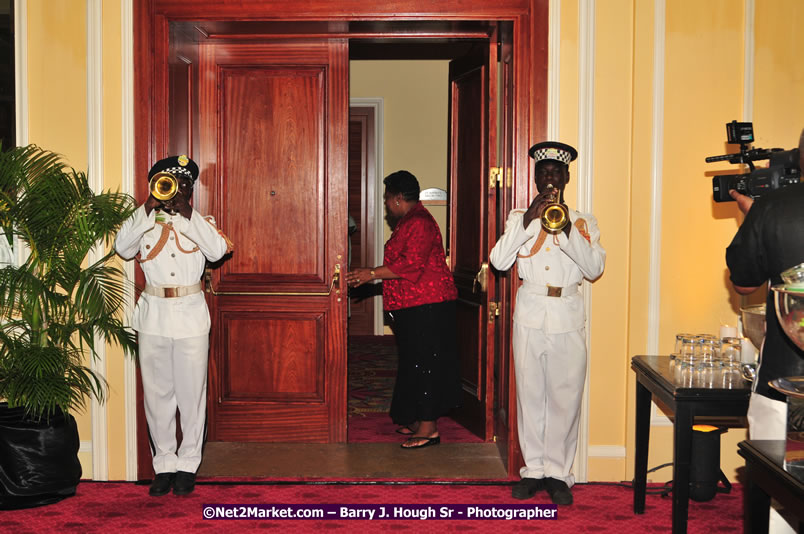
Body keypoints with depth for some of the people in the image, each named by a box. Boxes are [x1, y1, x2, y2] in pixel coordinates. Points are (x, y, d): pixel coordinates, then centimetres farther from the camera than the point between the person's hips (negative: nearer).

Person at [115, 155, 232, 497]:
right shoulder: (145, 220, 8)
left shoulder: (201, 222, 7)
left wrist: (187, 212, -15)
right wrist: (149, 208, -14)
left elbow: (217, 251, -14)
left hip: (190, 316, -1)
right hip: (153, 315, 1)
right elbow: (122, 248, -11)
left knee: (191, 394, 3)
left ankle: (187, 465, 14)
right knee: (157, 393, 6)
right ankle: (164, 464, 18)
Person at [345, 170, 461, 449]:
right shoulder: (409, 222, 18)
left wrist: (372, 273, -21)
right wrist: (371, 275, 26)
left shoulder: (419, 223, -16)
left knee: (424, 363, -7)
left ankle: (429, 428, -3)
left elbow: (411, 265, -25)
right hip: (415, 306, 11)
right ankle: (421, 421, 24)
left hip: (426, 307, -11)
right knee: (417, 363, 15)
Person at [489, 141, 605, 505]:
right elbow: (499, 261, -6)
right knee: (529, 394, 4)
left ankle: (558, 473, 9)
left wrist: (567, 231, -17)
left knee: (565, 397, -1)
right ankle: (533, 469, 15)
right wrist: (529, 220, -13)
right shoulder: (520, 217, 9)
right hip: (530, 313, 0)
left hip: (567, 315, 0)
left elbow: (595, 268, -6)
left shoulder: (584, 222, 9)